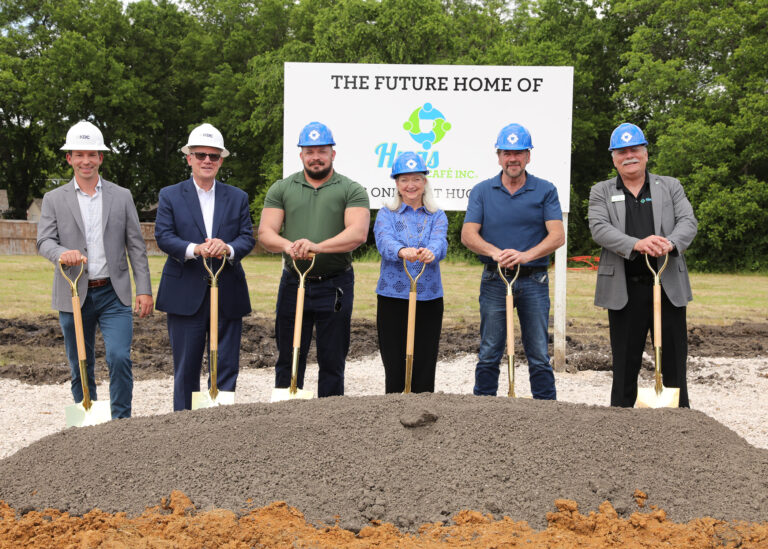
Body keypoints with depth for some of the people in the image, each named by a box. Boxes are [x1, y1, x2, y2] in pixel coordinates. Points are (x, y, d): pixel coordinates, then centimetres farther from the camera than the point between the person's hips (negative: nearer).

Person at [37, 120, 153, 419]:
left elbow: (136, 246, 5)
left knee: (119, 358, -13)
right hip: (74, 295, 1)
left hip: (114, 294, 0)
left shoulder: (122, 197, 7)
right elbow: (44, 241, -4)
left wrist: (144, 289, -3)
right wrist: (62, 254, -28)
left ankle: (121, 422, -1)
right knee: (80, 368, 8)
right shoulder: (54, 199, 6)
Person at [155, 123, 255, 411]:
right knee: (186, 369, 5)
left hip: (228, 294, 2)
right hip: (185, 295, -2)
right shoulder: (170, 196, 6)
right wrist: (194, 249, -24)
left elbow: (248, 238, 2)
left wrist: (228, 248, -21)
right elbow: (163, 236, -6)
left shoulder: (238, 198, 11)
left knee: (227, 367, 3)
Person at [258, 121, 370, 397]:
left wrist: (318, 246, -28)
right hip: (293, 283, 2)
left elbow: (358, 233, -13)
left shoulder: (352, 190, 1)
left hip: (335, 285, -2)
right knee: (288, 360, 8)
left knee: (332, 362, 5)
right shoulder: (281, 189, 9)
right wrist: (288, 245, -21)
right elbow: (265, 232, 1)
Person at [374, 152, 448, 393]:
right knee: (394, 367, 2)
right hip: (392, 298, -1)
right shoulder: (386, 215, 6)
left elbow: (439, 242, -12)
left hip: (429, 299, 1)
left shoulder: (437, 216, 9)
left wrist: (430, 252, -37)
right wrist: (402, 251, -39)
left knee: (425, 367, 3)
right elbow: (384, 241, -15)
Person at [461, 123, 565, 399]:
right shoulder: (482, 191, 6)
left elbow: (557, 236, -8)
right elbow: (468, 234, -2)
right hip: (494, 280, 1)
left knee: (539, 355, 3)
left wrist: (526, 255, -25)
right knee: (489, 354, 6)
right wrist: (495, 252, -21)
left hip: (534, 280, -1)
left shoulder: (545, 191, 3)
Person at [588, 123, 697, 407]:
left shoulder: (670, 186, 13)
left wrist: (671, 243, -22)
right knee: (625, 362, 7)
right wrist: (636, 244, -25)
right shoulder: (601, 192, 8)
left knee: (674, 360, 4)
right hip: (624, 290, -1)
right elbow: (599, 228, -8)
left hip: (668, 286, 1)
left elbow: (688, 221, 1)